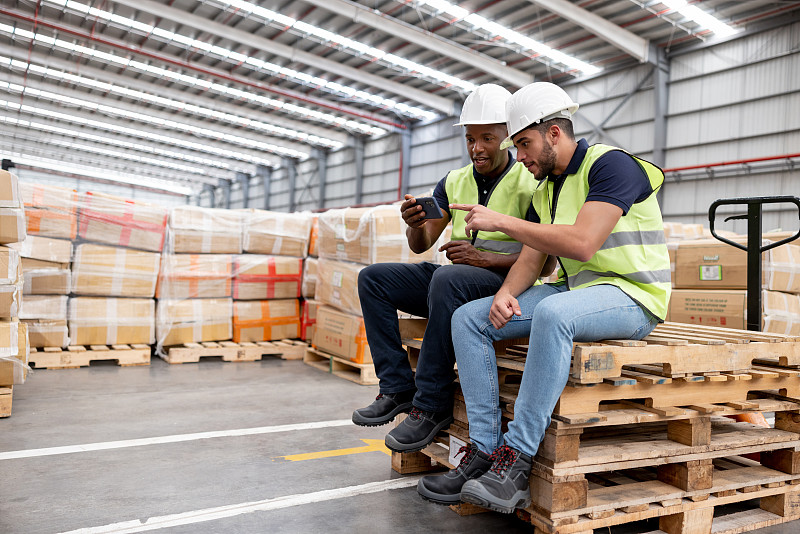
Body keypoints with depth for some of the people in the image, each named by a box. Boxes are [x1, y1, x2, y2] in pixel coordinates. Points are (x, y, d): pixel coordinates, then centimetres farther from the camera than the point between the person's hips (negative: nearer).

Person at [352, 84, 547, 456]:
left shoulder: (531, 182, -5)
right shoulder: (454, 182, 12)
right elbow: (420, 245, 8)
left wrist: (485, 258, -22)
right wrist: (416, 225, -16)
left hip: (505, 282, -7)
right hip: (454, 279, 7)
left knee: (448, 278, -38)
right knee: (373, 278, -6)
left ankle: (431, 405, -26)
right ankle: (398, 388, -10)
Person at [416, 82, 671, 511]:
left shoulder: (610, 164, -12)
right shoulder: (545, 188, 14)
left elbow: (581, 244, -27)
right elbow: (531, 257, 10)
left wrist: (500, 221, -21)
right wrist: (506, 293, -12)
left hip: (631, 295, -8)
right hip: (575, 290, 8)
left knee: (553, 313, -41)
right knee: (468, 318, -8)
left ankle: (516, 463, -32)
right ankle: (485, 451, -14)